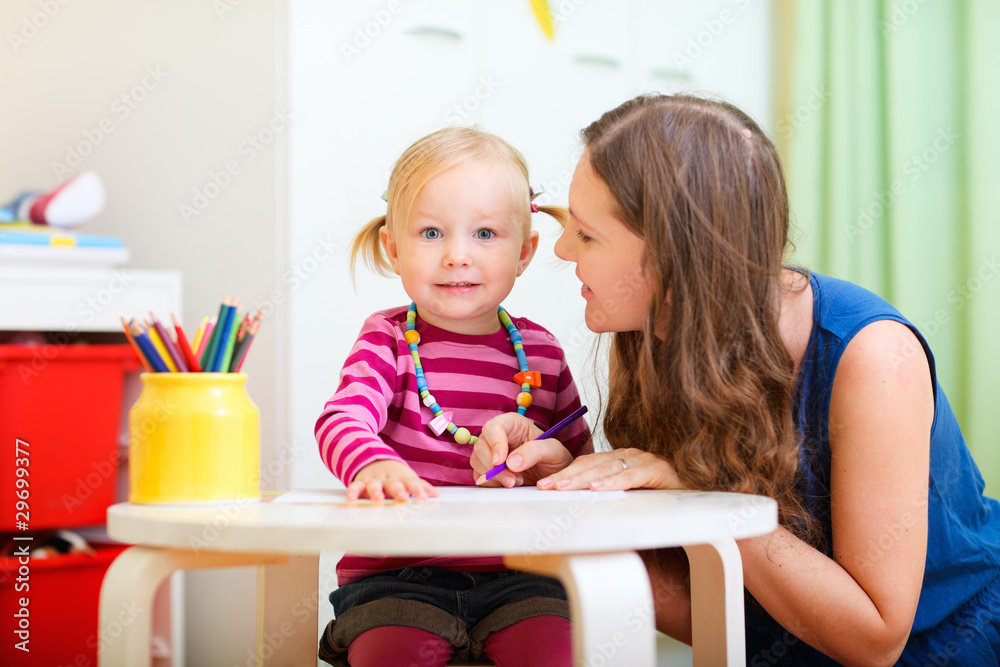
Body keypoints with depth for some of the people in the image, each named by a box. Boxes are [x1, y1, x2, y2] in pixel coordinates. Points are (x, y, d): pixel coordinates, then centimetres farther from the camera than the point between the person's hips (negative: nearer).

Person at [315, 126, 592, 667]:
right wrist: (374, 464, -40)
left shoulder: (541, 352, 10)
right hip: (396, 573, -2)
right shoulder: (389, 341, 0)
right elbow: (342, 419, -17)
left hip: (513, 573, 2)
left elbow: (578, 453, 20)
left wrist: (553, 466, -5)